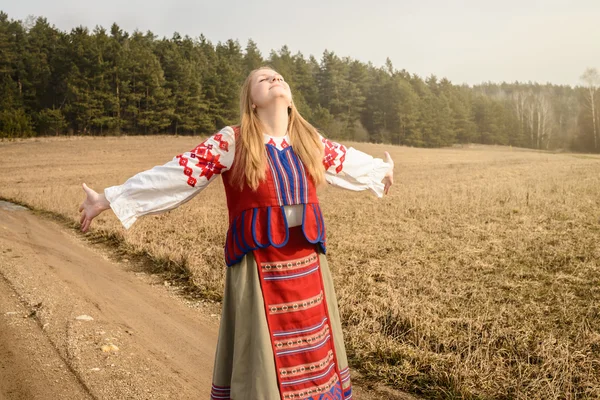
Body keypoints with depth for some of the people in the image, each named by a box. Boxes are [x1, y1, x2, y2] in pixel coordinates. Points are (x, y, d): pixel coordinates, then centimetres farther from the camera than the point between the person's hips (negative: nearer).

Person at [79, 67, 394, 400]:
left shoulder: (310, 141, 9)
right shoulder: (232, 142, -5)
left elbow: (347, 159, 27)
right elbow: (174, 174, -8)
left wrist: (382, 171, 44)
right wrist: (108, 200, -9)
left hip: (307, 266, 5)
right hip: (259, 270, -4)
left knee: (309, 356, 14)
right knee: (260, 360, 6)